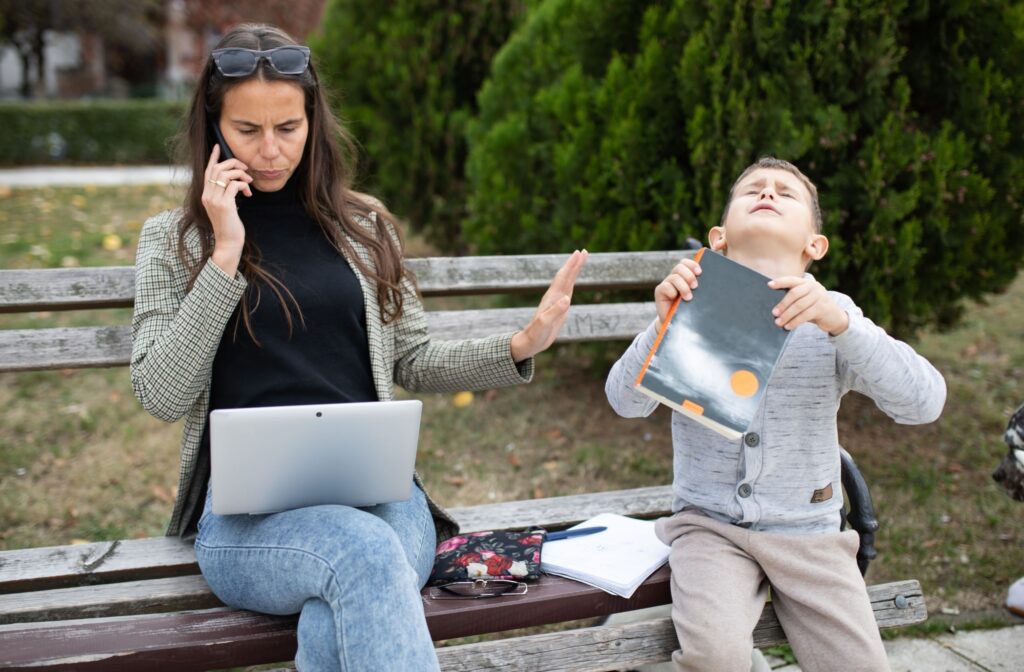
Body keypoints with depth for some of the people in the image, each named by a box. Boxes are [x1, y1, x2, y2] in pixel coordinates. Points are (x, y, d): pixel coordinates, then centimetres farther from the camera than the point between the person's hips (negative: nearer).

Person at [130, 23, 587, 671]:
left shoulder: (362, 223, 15)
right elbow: (161, 395, -1)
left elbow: (413, 361, 19)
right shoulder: (174, 238, 10)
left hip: (376, 489, 1)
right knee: (364, 552, -37)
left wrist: (519, 347, 2)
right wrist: (225, 255, -7)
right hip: (247, 510, -1)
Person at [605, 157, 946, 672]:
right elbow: (626, 401, -9)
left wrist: (840, 322, -27)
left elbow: (924, 403, -14)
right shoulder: (696, 302, -2)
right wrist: (664, 324, -26)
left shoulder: (833, 314, -1)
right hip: (709, 526, -2)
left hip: (807, 533, 2)